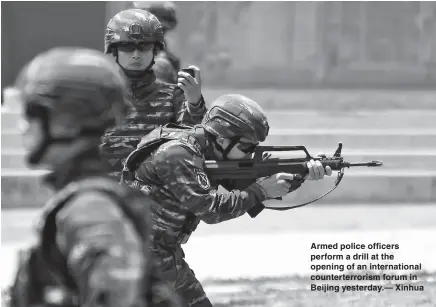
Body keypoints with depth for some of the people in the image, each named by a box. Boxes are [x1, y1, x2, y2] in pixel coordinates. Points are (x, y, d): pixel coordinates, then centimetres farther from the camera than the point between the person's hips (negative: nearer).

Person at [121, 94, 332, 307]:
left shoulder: (213, 153, 4)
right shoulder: (176, 155, -23)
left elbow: (248, 183, 6)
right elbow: (211, 209, -25)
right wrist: (261, 191, -19)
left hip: (165, 251, 9)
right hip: (144, 251, -9)